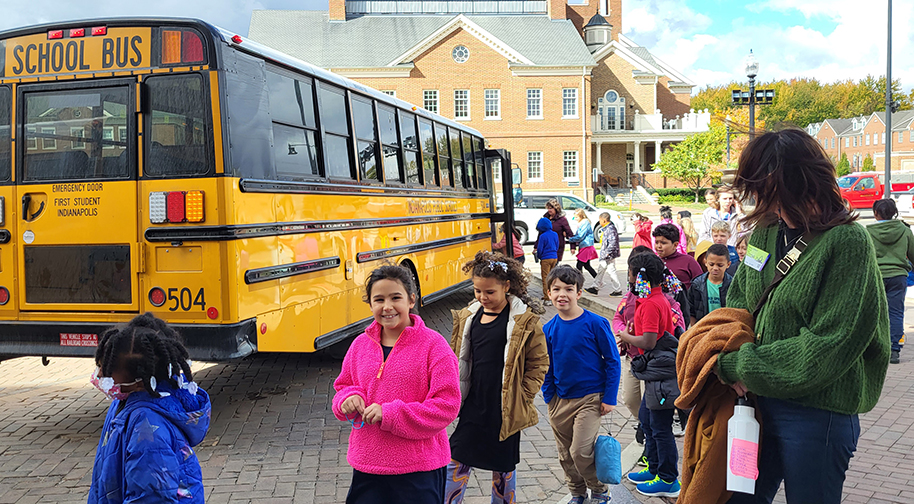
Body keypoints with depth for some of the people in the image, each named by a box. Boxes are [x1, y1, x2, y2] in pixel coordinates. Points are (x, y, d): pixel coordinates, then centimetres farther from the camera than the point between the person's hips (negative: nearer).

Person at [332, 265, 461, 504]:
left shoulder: (433, 344, -10)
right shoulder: (360, 344, 4)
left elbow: (448, 405, -14)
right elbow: (342, 387, 16)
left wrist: (390, 415, -19)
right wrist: (348, 399, -8)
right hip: (366, 466, 4)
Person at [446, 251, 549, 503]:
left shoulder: (525, 320, -8)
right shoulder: (468, 317, 5)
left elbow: (539, 363, -3)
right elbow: (458, 359, 14)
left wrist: (522, 397, -8)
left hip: (505, 410, -4)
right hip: (473, 406, 4)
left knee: (503, 467, 11)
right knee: (456, 462, 3)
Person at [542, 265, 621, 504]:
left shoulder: (595, 323, -12)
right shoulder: (549, 329, -1)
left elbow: (612, 361, -6)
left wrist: (609, 397, -7)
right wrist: (548, 399, 7)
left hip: (590, 398, -4)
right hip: (560, 401, 4)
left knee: (581, 451, -10)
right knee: (566, 455, 12)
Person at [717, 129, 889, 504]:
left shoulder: (847, 242, -16)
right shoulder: (767, 231, 4)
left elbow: (830, 344, -19)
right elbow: (738, 298, 12)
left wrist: (741, 366, -16)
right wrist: (731, 355, -8)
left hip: (818, 413, -6)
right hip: (760, 400, 6)